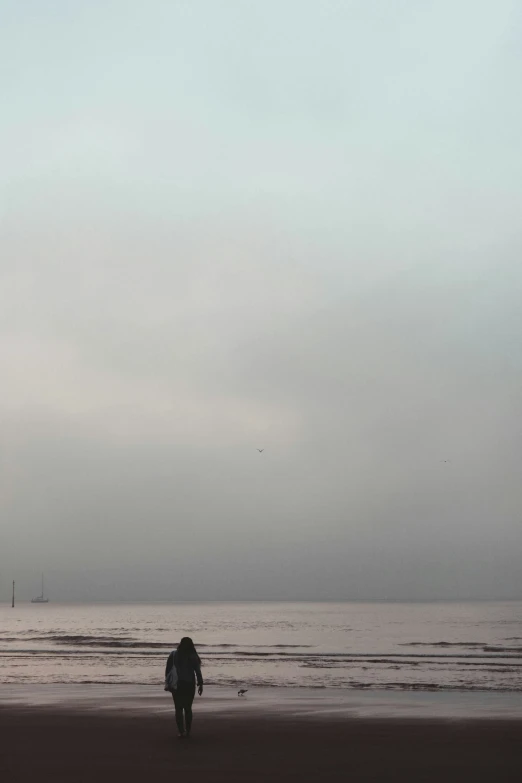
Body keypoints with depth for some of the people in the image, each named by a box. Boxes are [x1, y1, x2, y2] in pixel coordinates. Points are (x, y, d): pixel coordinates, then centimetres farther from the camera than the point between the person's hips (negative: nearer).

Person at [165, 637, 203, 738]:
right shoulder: (193, 656, -5)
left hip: (176, 685, 0)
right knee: (188, 708, 12)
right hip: (189, 685, 0)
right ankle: (187, 731, 10)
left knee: (178, 709, 5)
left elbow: (168, 669, 0)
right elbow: (198, 671, -6)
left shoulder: (173, 654, -2)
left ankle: (181, 731, -3)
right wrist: (200, 684, 2)